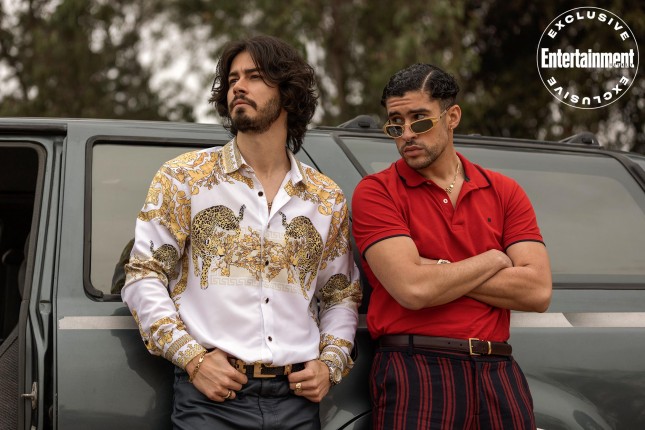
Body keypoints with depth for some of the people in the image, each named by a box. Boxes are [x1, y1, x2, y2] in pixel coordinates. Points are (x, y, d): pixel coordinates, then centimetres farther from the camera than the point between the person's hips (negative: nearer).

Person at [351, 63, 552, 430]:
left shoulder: (505, 192, 8)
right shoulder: (376, 191, -2)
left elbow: (538, 291, -4)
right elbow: (412, 290, -16)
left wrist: (442, 272, -9)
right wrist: (492, 260, -2)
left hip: (497, 373, 4)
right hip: (416, 371, -3)